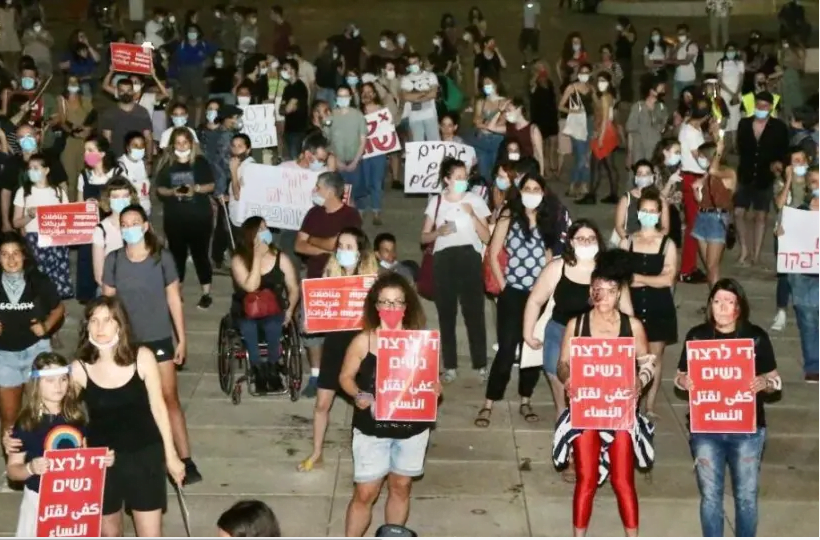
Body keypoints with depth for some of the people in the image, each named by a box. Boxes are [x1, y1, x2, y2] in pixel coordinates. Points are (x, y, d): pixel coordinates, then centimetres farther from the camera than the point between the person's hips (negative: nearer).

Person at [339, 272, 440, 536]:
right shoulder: (363, 341, -12)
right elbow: (346, 376, 0)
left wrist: (434, 390, -21)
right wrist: (358, 395, -20)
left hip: (412, 428, 2)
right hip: (371, 429, -2)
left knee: (401, 487, 19)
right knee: (364, 493, 3)